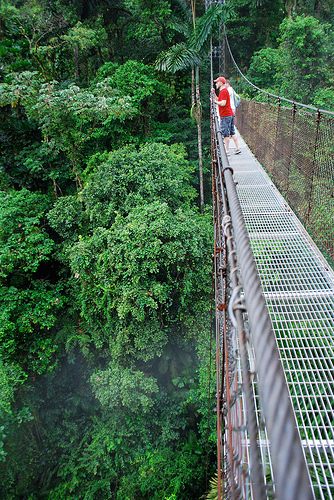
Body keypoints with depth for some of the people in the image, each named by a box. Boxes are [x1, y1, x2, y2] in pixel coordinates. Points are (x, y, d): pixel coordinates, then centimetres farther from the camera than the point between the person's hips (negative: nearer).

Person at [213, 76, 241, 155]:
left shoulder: (223, 91, -12)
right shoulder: (224, 91, 19)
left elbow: (223, 103, -21)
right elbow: (218, 100, 20)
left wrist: (214, 101, -11)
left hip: (225, 116, -10)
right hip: (230, 114, 10)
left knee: (226, 134, -6)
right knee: (232, 133, 10)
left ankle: (227, 151, -3)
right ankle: (238, 149, 12)